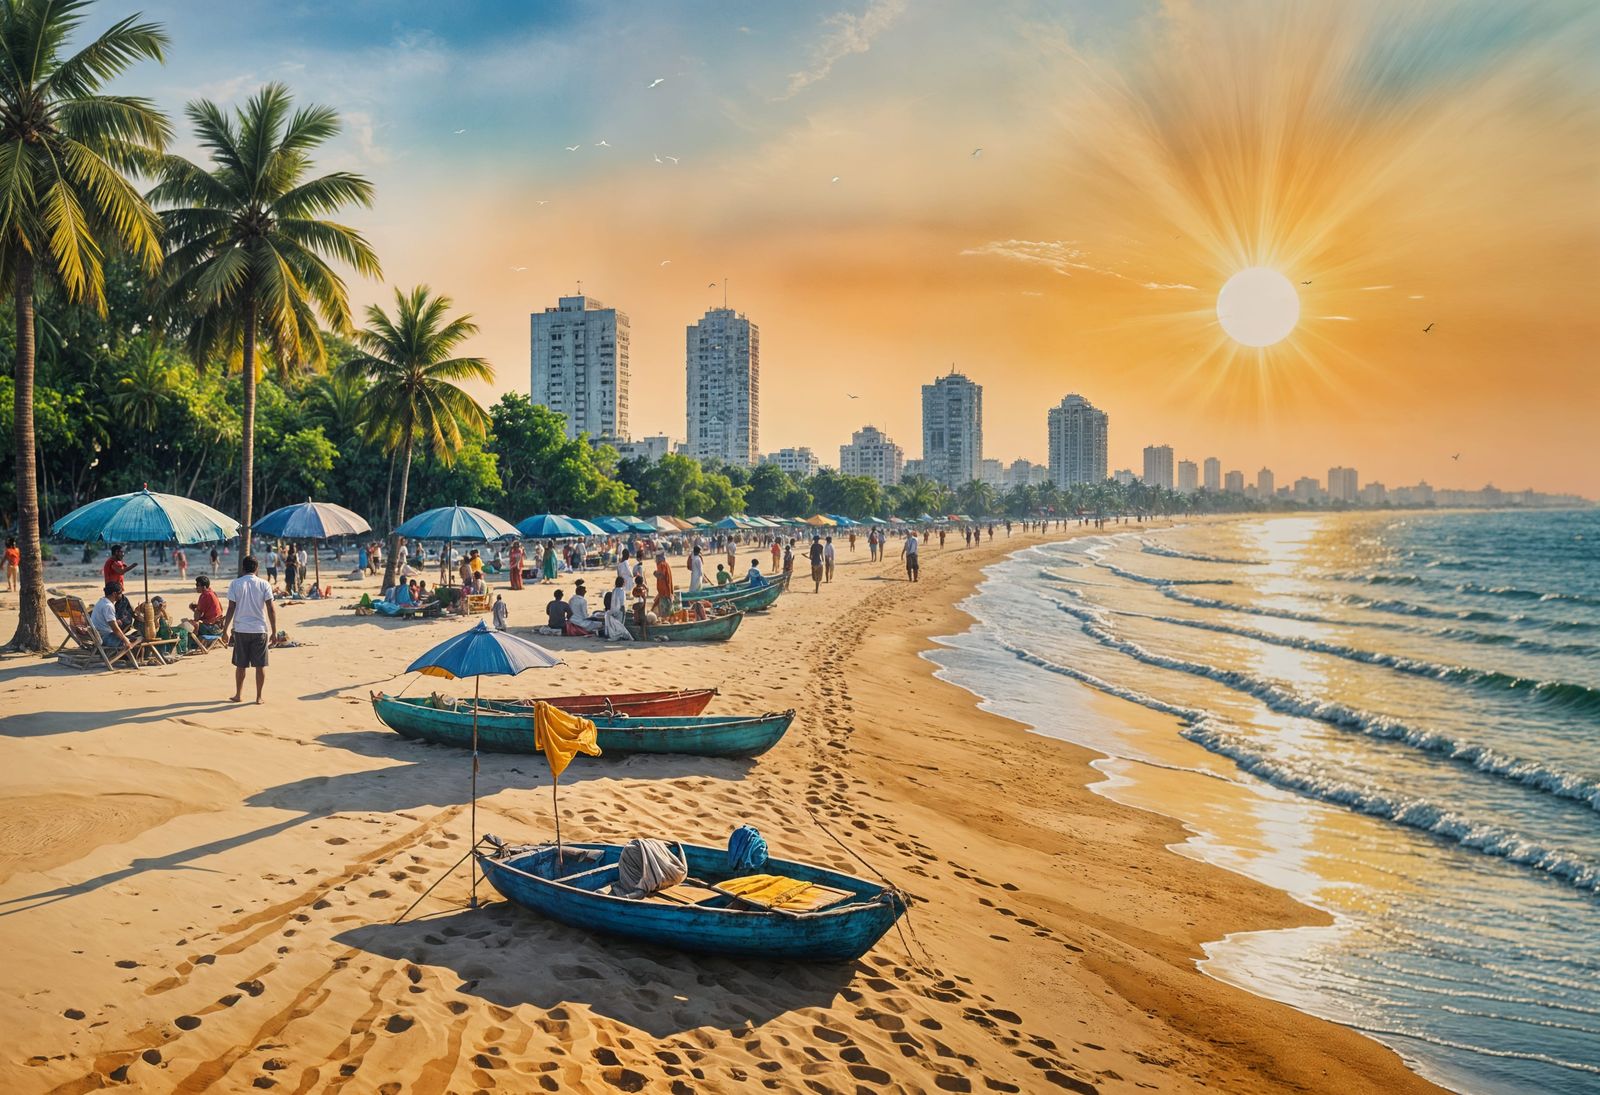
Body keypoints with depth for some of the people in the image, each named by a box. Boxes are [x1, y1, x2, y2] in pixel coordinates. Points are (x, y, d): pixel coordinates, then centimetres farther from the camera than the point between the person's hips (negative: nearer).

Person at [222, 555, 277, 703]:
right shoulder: (264, 585, -2)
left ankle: (239, 695, 20)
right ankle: (259, 697, 7)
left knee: (240, 665, 12)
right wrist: (274, 630, 2)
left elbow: (231, 608, -4)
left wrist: (225, 630, 3)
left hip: (240, 629, 1)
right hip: (260, 630, -1)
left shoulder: (235, 584, -2)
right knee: (260, 665, 5)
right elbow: (271, 609, -4)